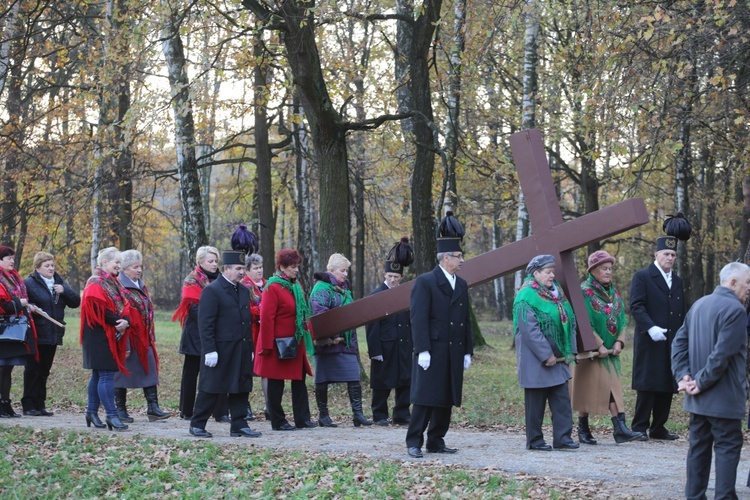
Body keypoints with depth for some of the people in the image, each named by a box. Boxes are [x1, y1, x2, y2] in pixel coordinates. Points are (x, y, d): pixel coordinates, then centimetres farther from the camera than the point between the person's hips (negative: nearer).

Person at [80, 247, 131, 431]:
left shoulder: (113, 283, 17)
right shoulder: (95, 283, -11)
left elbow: (124, 305, 12)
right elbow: (99, 308, -20)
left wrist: (126, 320, -8)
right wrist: (117, 322, -16)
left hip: (113, 335, 9)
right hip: (99, 335, -9)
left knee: (98, 374, 13)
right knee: (106, 374, -10)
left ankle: (92, 412, 19)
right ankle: (111, 415, -11)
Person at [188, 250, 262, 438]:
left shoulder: (244, 291, 15)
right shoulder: (212, 291, -10)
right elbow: (205, 324, -14)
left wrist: (250, 349, 15)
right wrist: (209, 350, -19)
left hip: (241, 350, 7)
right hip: (221, 350, -7)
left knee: (241, 388, 8)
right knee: (211, 388, 0)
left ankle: (239, 425, 14)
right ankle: (197, 425, 11)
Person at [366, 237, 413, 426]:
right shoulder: (375, 295, -5)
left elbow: (411, 321, 15)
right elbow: (371, 326, -9)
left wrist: (413, 344, 9)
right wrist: (375, 351, -14)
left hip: (404, 347, 5)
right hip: (384, 347, -5)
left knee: (405, 382, 5)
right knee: (382, 383, 3)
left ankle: (402, 415, 12)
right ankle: (380, 415, 13)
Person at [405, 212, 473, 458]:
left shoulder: (461, 285, 15)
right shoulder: (425, 282, -6)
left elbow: (466, 320, 17)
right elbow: (418, 318, -11)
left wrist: (468, 352, 12)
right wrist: (422, 351, -17)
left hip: (455, 353, 7)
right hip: (432, 351, -7)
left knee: (447, 400, 8)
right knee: (424, 397, -5)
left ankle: (436, 441, 16)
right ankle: (414, 442, 1)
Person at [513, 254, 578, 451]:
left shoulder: (557, 293, 13)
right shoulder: (526, 296, -12)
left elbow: (569, 322, 14)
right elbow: (529, 329, -19)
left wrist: (569, 351, 4)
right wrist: (546, 355, -19)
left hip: (558, 358, 7)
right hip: (536, 359, -7)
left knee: (562, 398, 3)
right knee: (536, 401, 1)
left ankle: (562, 438, 5)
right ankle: (534, 440, 9)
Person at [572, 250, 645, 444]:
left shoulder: (614, 292, 12)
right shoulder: (584, 291, -9)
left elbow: (621, 319, 12)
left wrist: (619, 341, -3)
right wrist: (598, 345, -18)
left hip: (611, 350, 6)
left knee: (613, 387, -2)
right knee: (588, 387, -1)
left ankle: (620, 428, -10)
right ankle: (583, 429, 9)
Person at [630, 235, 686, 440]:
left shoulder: (677, 281, 20)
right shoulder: (642, 277, -1)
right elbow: (636, 306, -12)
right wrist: (650, 327, -24)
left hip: (672, 344, 6)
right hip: (650, 344, -6)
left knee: (667, 387, 7)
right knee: (647, 386, -6)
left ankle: (658, 428, 15)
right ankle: (639, 427, 0)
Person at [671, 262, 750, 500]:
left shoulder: (699, 305, 12)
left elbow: (679, 342, 11)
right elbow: (722, 354, -22)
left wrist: (683, 375, 3)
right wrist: (702, 382, -15)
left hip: (698, 398, 8)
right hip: (723, 397, -8)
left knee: (699, 445, 12)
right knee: (728, 446, -1)